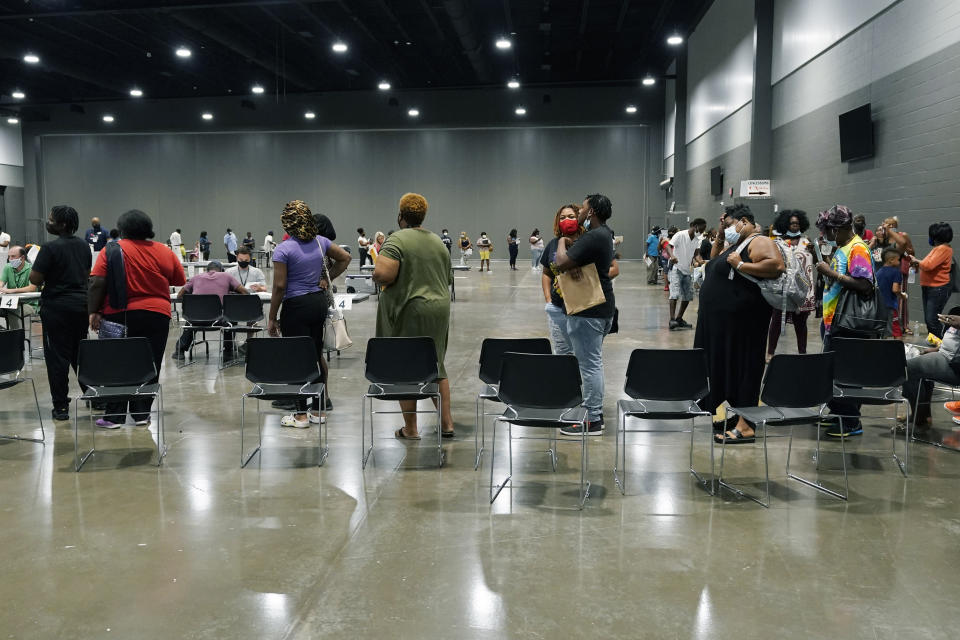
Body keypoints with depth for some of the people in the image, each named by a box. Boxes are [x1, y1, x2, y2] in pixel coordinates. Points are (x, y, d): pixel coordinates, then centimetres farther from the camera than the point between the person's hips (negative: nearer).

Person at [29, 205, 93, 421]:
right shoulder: (84, 246, 7)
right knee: (80, 353, 17)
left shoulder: (51, 248, -15)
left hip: (56, 306, -6)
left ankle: (61, 406, 4)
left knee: (57, 356, 1)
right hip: (81, 303, 6)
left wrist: (46, 277, 3)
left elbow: (34, 279, -16)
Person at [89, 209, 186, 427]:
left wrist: (93, 311, -5)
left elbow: (97, 282, -9)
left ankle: (114, 416, 10)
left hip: (119, 316, -1)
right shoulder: (164, 252, 2)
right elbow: (179, 281, 9)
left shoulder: (112, 251, -3)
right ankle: (141, 413, 11)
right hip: (156, 316, 1)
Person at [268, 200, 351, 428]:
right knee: (317, 355, 12)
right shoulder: (320, 242, 4)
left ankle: (301, 415, 8)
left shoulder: (283, 249, -13)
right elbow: (345, 258, 16)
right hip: (319, 303, 6)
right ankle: (317, 411, 20)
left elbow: (279, 286, -14)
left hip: (297, 307, -6)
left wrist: (272, 319, -7)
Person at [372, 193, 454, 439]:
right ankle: (446, 422, 18)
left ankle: (410, 428, 9)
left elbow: (382, 274, -23)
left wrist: (381, 279, -3)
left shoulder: (397, 240, -11)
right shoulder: (438, 242, 11)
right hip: (439, 309, 6)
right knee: (436, 365, 16)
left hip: (409, 312, -6)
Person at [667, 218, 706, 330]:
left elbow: (696, 253, -1)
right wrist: (672, 256, -43)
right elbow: (668, 246, -23)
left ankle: (679, 319, 20)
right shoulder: (680, 235, -13)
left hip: (688, 270, 7)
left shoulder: (697, 240, 7)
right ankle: (672, 320, -21)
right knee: (675, 294, -18)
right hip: (676, 269, -7)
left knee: (688, 296, 8)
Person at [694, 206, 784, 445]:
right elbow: (714, 262, 32)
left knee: (742, 367, -7)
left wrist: (740, 266, -22)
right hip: (721, 318, 10)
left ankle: (745, 427, -4)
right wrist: (719, 236, 19)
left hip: (742, 318, -10)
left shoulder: (759, 242, -10)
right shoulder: (735, 245, 20)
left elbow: (777, 265, -26)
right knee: (724, 365, 13)